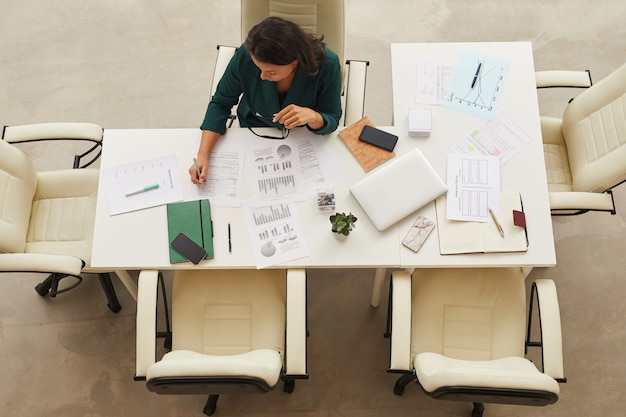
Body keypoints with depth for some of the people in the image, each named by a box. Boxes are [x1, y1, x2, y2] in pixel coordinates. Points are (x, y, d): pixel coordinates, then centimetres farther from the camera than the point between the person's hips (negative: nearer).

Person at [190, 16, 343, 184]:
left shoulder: (327, 64, -31)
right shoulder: (245, 56, -29)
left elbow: (332, 120, -18)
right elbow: (220, 104, -15)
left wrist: (313, 117, -43)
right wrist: (203, 155, -27)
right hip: (254, 133, 0)